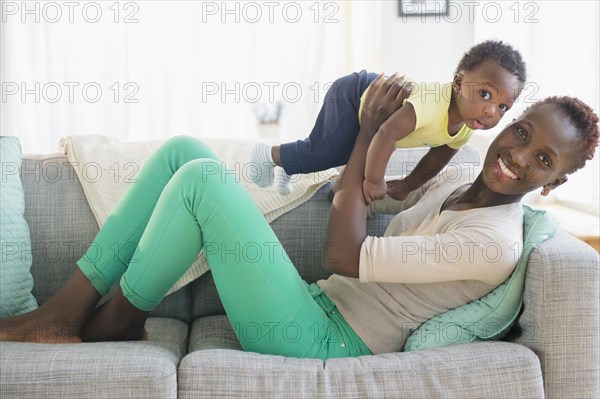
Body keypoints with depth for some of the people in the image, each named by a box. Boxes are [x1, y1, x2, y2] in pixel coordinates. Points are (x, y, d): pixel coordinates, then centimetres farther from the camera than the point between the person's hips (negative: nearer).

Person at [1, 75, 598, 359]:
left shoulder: (494, 243, -16)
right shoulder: (454, 186, 12)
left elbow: (345, 256, -18)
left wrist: (368, 134, -11)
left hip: (326, 347, -9)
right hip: (318, 307, 9)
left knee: (203, 179, -24)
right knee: (184, 150, -2)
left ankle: (121, 316, 0)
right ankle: (63, 314, -2)